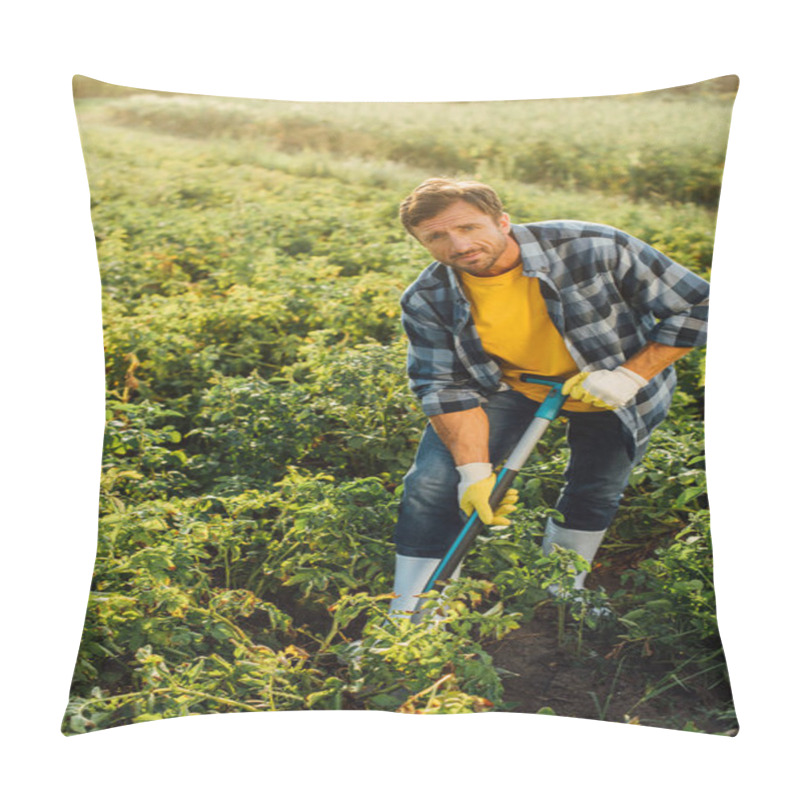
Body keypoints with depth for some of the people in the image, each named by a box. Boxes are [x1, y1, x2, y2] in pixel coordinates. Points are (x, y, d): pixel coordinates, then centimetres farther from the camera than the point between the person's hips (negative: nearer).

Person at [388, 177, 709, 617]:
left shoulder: (593, 249, -31)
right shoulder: (427, 301, -22)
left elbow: (696, 305, -23)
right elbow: (447, 386, -20)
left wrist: (631, 375, -31)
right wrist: (475, 470, -32)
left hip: (612, 393, 0)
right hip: (507, 383, 1)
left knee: (594, 498, 11)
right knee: (430, 484, -11)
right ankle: (409, 619, 3)